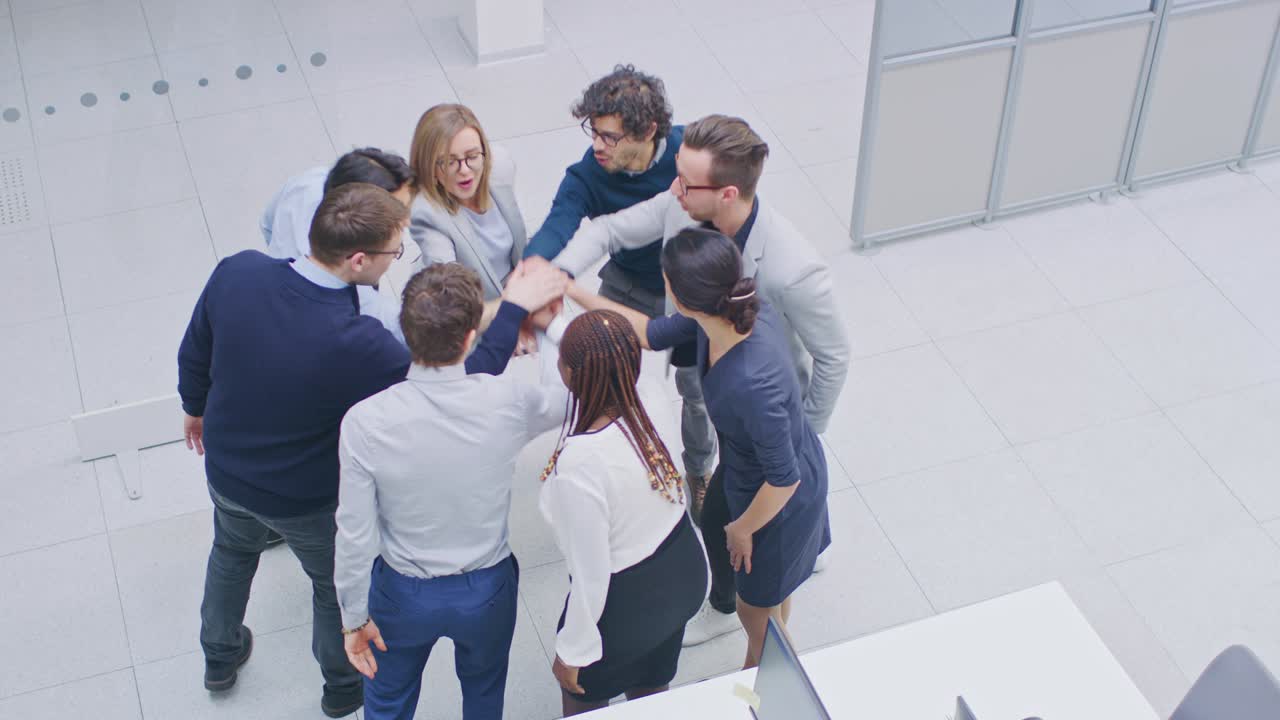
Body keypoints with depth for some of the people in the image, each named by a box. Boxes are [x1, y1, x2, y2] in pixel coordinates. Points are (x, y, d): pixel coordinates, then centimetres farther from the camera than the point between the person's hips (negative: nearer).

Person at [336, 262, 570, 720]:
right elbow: (566, 396, -2)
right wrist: (548, 325, 12)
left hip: (404, 595, -1)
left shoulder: (366, 421, -28)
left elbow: (355, 533, -20)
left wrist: (354, 616, -5)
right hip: (487, 592, 1)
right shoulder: (506, 404, -26)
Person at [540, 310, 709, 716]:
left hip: (627, 603, -5)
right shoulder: (655, 404, -20)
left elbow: (592, 578, -27)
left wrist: (572, 652, -11)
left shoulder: (580, 464, -39)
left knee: (583, 697, 28)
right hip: (685, 573, 6)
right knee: (651, 690, 33)